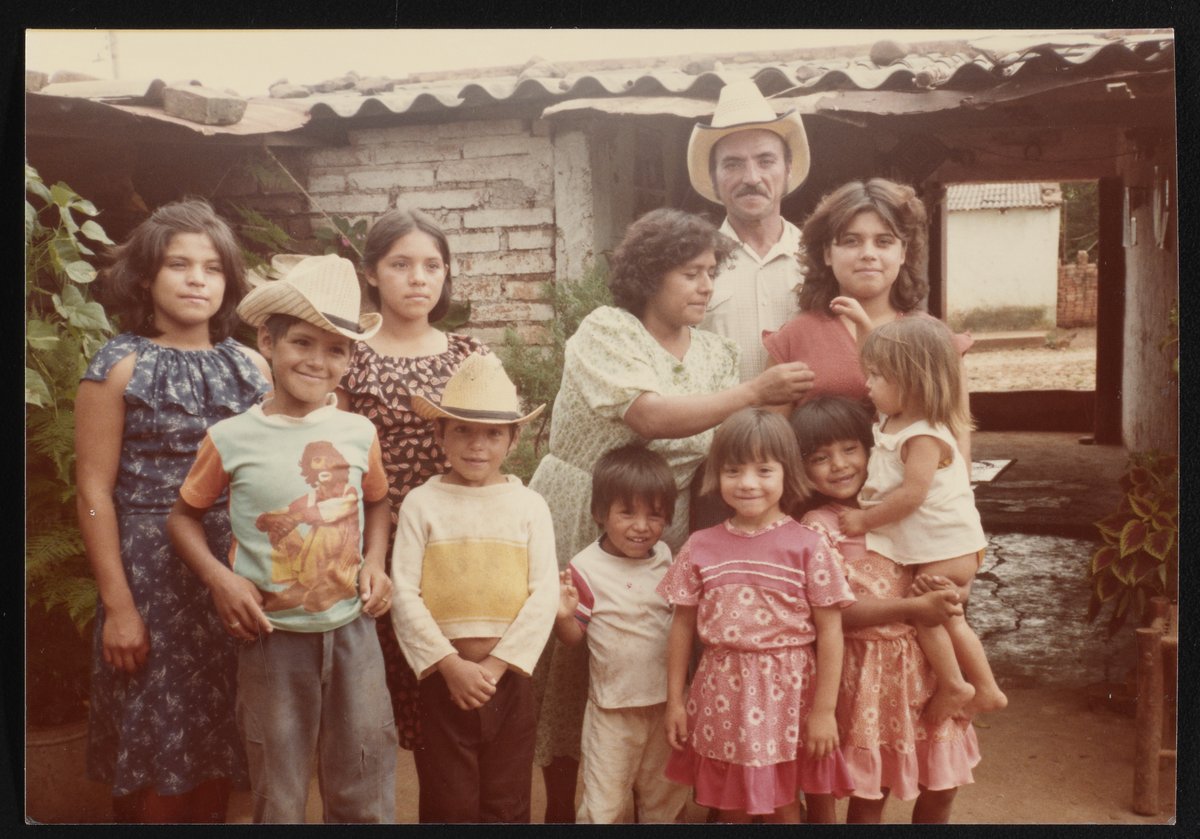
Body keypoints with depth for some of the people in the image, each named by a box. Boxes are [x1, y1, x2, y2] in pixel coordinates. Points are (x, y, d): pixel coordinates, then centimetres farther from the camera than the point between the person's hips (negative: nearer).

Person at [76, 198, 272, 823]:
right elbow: (94, 492, -6)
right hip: (152, 571, -3)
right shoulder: (119, 366, -3)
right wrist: (117, 605, -9)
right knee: (159, 734, 4)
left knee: (219, 734, 11)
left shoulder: (251, 366, 6)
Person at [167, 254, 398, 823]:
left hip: (351, 631, 2)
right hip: (274, 638, -2)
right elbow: (183, 515, 4)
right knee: (279, 797, 13)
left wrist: (374, 562, -1)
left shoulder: (358, 433, -2)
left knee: (366, 795, 12)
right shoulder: (232, 440, -8)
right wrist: (220, 578, -12)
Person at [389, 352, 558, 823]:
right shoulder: (421, 504, -3)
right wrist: (451, 665, -14)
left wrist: (495, 665, -12)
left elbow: (544, 595, -5)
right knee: (448, 805, 10)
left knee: (506, 805, 13)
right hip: (443, 678, -1)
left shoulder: (529, 506, 0)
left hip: (509, 677, 1)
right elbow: (404, 594, -8)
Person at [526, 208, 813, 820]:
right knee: (575, 667, 4)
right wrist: (753, 391, -26)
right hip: (581, 523, -5)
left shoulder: (715, 353, 7)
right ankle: (562, 806, 21)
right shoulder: (606, 332, -11)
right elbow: (651, 417, -25)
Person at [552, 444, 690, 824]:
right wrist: (563, 616, -29)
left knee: (666, 795, 20)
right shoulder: (586, 568, -14)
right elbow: (574, 636, -10)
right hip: (613, 706, -4)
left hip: (666, 700, 4)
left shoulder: (667, 558, 0)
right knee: (603, 801, 4)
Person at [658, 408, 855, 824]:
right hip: (721, 695, 3)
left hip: (786, 694, -2)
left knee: (783, 808, 11)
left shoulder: (808, 546, -9)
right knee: (728, 807, 17)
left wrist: (825, 709, -7)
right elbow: (683, 626, 5)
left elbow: (829, 631, -7)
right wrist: (674, 699, 6)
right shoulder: (700, 547, -1)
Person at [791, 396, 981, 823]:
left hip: (925, 658, 5)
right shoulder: (817, 527, -10)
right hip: (869, 668, -5)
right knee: (869, 794, 8)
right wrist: (913, 607, -24)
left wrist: (945, 593, -10)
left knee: (940, 787, 14)